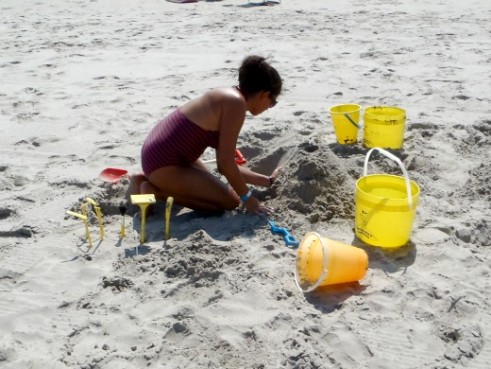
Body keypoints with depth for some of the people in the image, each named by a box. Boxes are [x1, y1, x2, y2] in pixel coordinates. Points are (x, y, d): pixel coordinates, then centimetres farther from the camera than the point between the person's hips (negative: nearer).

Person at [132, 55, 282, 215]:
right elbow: (226, 163, -19)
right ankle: (155, 191, -4)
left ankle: (153, 180, 18)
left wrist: (267, 180, 18)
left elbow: (224, 165, 12)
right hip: (164, 163, -10)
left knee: (210, 185, 32)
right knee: (229, 201, -3)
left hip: (159, 152, 10)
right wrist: (247, 198, -8)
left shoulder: (228, 97, 10)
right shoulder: (236, 102, -19)